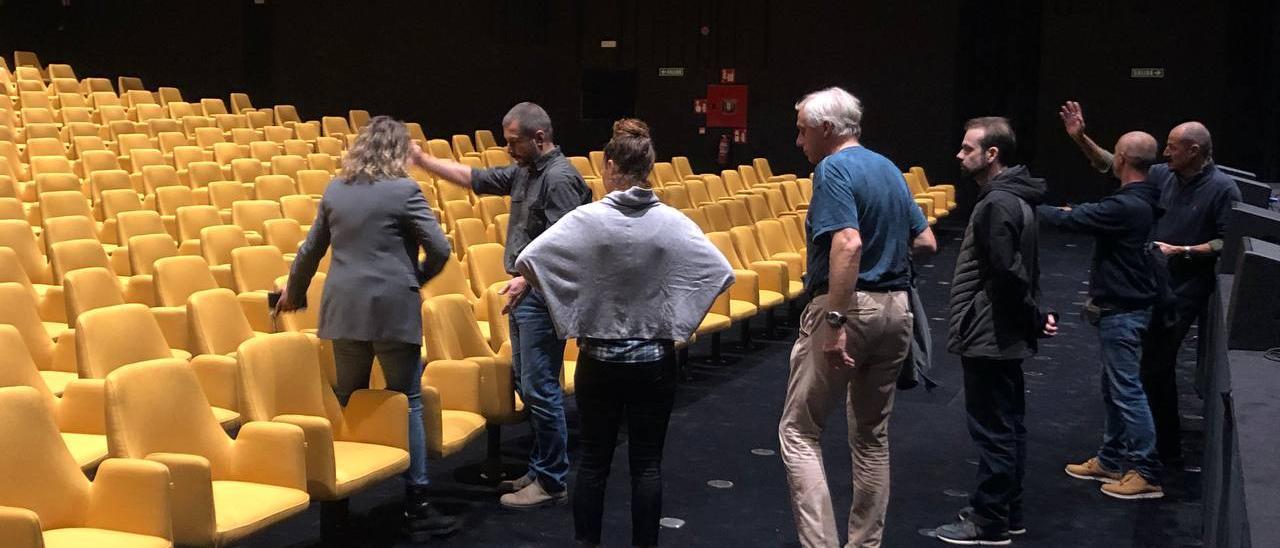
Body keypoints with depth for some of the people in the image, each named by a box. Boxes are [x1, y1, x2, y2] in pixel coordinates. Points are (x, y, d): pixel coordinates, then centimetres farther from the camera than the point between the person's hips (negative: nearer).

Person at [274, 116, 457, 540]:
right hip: (393, 309, -5)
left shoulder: (335, 190, 10)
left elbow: (311, 249, 18)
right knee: (407, 403, 3)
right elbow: (439, 249, -8)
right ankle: (416, 504, 2)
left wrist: (294, 292, 34)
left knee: (348, 402, 17)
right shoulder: (404, 190, -5)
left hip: (345, 309, 5)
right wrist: (416, 280, 11)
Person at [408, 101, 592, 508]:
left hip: (543, 295, -10)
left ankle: (552, 483, 4)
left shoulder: (559, 178, -17)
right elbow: (474, 178, 19)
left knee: (540, 388, -6)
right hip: (526, 292, 10)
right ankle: (541, 469, 25)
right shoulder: (523, 172, 12)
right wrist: (424, 161, 14)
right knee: (526, 383, 15)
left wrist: (527, 279, -30)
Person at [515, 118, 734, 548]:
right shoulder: (672, 223, -8)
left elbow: (526, 261, -14)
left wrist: (565, 305, 0)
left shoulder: (588, 219, -12)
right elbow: (721, 273, -7)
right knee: (647, 463, 9)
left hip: (598, 357, 0)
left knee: (593, 459, 13)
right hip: (655, 359, 1)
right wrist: (680, 314, 5)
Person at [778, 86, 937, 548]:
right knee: (872, 435, 16)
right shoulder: (889, 169, 12)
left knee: (799, 431, 0)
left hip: (849, 305, -8)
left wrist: (835, 324, -28)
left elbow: (848, 245, -26)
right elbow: (925, 241, 15)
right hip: (895, 307, 8)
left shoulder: (834, 169, -12)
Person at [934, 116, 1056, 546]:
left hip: (989, 338, -10)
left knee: (993, 430, -2)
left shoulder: (997, 204, -20)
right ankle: (1008, 513, 26)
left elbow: (1008, 274, -24)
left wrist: (1034, 318, -12)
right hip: (1001, 336, 10)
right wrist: (1034, 317, 9)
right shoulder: (1012, 197, 13)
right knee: (1008, 426, 16)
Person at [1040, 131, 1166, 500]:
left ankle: (1146, 474, 1)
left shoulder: (1125, 206, -24)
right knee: (1114, 389, 18)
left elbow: (1068, 221, -23)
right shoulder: (1143, 201, 6)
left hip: (1122, 312, -10)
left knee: (1127, 390, -5)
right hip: (1123, 306, 10)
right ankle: (1111, 461, 28)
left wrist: (1031, 207, -10)